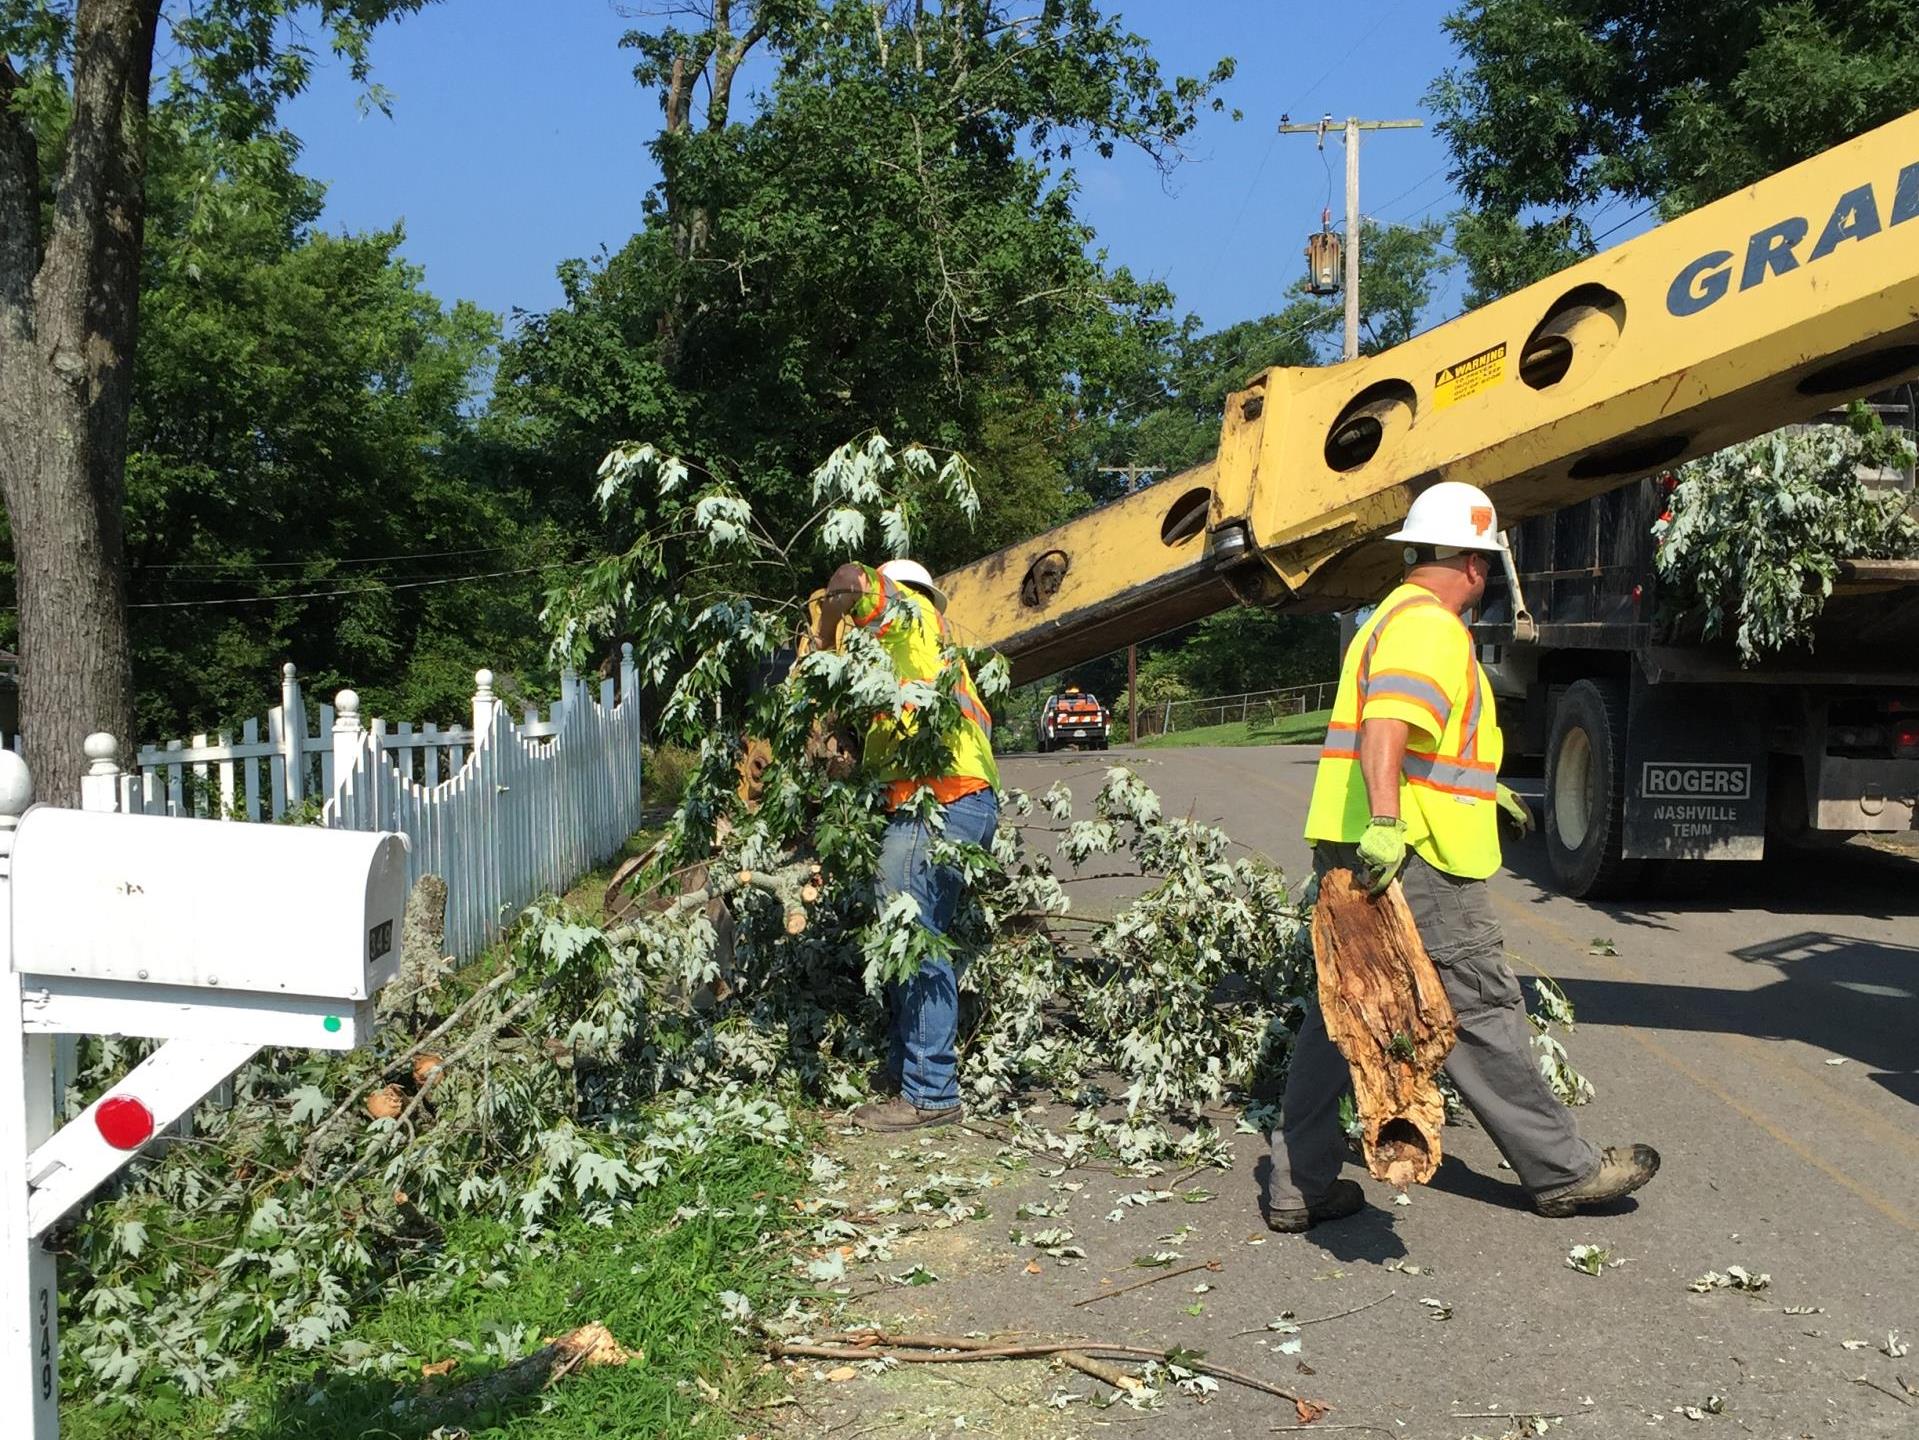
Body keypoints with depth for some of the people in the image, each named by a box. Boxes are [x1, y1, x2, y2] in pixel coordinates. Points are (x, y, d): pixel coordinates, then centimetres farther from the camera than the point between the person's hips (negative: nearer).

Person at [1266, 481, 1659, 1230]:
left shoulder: (1393, 616, 21)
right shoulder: (1430, 627, -13)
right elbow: (1384, 728, -30)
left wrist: (1484, 791, 42)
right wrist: (1385, 822, -40)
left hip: (1360, 855, 10)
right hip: (1407, 859, -10)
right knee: (1481, 1011, 1)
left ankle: (1300, 1185, 13)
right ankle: (1563, 1171, 14)